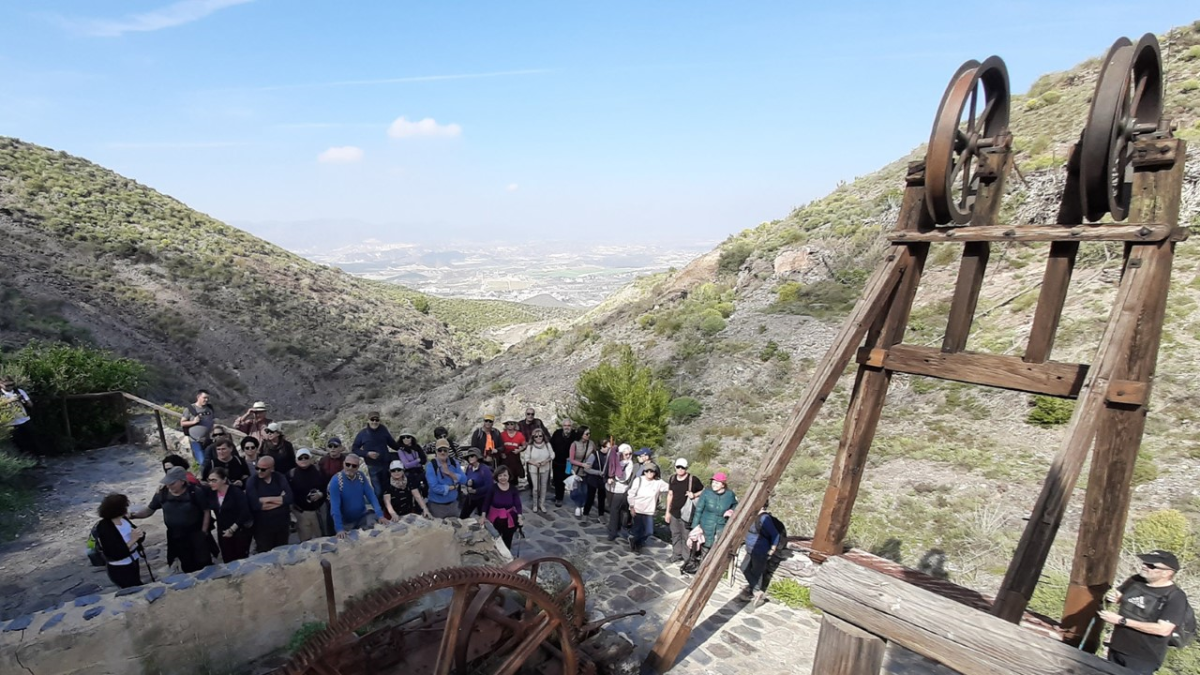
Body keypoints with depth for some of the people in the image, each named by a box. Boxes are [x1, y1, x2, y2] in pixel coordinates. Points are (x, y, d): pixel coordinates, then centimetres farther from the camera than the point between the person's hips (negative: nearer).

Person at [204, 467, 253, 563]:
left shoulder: (236, 492, -18)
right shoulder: (211, 492, -2)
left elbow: (245, 512, -21)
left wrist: (232, 529, -18)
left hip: (241, 530, -5)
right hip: (223, 532, 5)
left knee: (241, 559, 4)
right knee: (228, 560, 12)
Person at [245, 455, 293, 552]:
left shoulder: (280, 478, -3)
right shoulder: (252, 481, -10)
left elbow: (289, 498, -15)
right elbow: (254, 504, -22)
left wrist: (268, 499, -19)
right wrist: (280, 500, -16)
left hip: (282, 524, 3)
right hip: (262, 527, -2)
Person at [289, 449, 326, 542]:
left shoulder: (318, 471, 2)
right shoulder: (292, 474, -4)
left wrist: (321, 494, -10)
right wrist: (294, 506, -13)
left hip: (318, 510, 2)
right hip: (301, 512, -2)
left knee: (320, 539, 9)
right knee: (305, 540, 0)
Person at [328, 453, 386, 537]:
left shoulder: (361, 476, -5)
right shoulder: (336, 481, -18)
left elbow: (371, 496, -6)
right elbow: (335, 507, -22)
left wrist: (380, 515, -17)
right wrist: (339, 529, -30)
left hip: (363, 516, 3)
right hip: (346, 522, -3)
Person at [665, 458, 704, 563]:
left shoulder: (693, 479, -11)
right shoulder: (672, 479, 5)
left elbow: (704, 491, 0)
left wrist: (694, 495, -18)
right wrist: (667, 511, 14)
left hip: (686, 514, -5)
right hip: (674, 513, 5)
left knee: (686, 537, -1)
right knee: (675, 535, 13)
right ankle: (676, 556, 26)